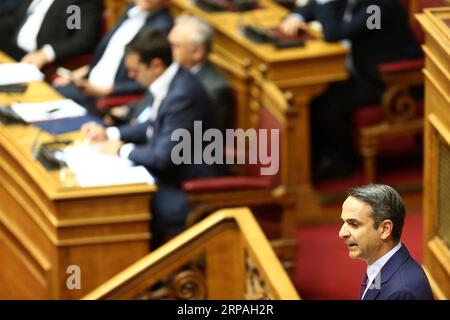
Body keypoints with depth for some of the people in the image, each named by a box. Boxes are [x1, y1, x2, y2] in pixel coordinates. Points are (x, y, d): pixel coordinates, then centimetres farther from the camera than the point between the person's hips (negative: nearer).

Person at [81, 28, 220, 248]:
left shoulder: (182, 95, -27)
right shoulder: (164, 82, 1)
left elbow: (163, 157, -27)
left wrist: (122, 150, -12)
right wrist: (109, 133, 8)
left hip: (185, 189, -9)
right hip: (165, 172, 10)